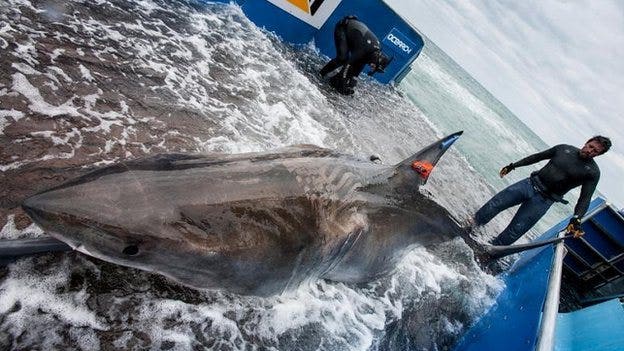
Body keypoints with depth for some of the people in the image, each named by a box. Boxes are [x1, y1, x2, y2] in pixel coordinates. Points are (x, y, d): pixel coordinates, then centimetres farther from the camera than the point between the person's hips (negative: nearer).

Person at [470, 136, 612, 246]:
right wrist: (513, 165, 12)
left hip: (544, 200, -3)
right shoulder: (564, 149, 4)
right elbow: (538, 156, 14)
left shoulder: (593, 172, -5)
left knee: (512, 233, -6)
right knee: (493, 205, -4)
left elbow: (585, 198, -9)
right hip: (530, 184, 3)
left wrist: (576, 219, -25)